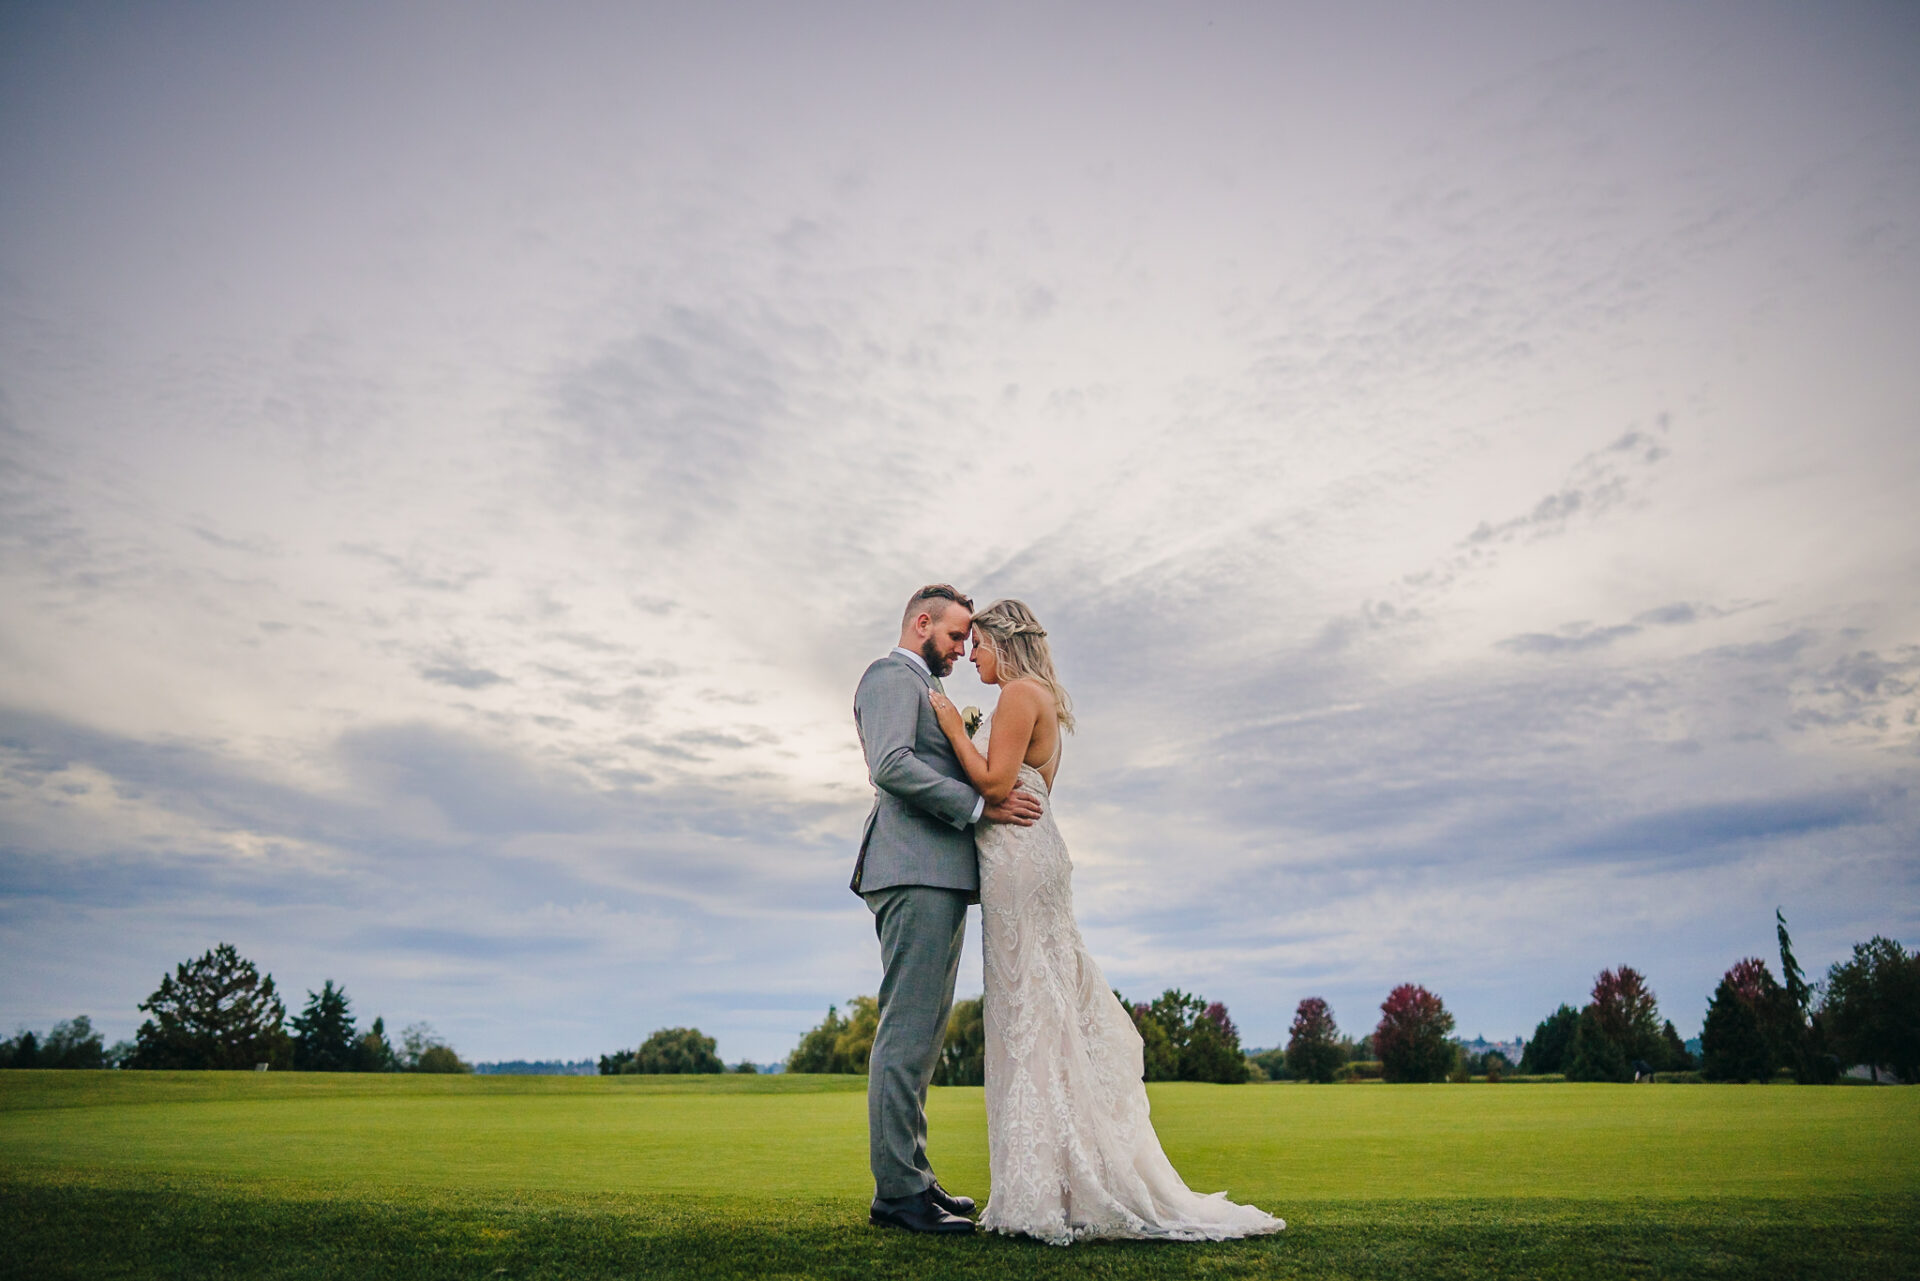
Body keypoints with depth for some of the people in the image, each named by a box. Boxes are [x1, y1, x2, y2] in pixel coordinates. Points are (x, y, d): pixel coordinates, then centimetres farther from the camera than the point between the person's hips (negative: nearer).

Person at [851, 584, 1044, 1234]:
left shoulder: (923, 688, 30)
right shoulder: (892, 675, -3)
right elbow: (891, 766, -19)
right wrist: (979, 804, -17)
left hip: (939, 877, 11)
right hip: (914, 871, -11)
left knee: (922, 1033, 10)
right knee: (908, 1029, -9)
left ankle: (912, 1176, 16)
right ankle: (896, 1190, -5)